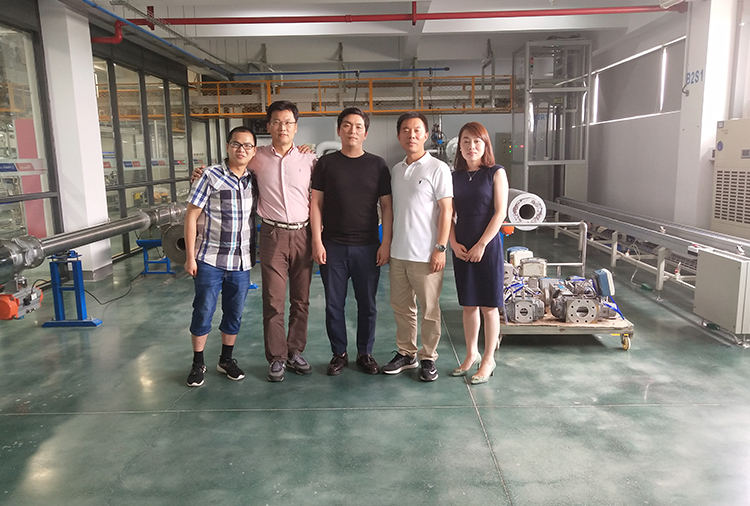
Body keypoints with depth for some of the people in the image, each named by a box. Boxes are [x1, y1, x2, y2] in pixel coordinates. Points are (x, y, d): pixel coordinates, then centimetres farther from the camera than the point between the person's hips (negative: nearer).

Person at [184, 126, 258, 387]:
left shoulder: (255, 180, 4)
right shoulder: (211, 176, -7)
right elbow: (191, 217, -6)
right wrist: (190, 257, -10)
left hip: (242, 261, 4)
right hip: (210, 259, -3)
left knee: (234, 313, 13)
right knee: (203, 311, 5)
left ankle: (226, 359, 30)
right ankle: (198, 363, 21)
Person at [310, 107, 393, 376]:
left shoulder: (377, 164, 4)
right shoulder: (326, 163, 4)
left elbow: (387, 205, 4)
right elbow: (316, 203, 3)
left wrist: (386, 243, -3)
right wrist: (317, 241, -4)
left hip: (367, 247, 0)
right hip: (333, 246, 0)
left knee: (367, 305, 8)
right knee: (334, 304, 7)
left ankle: (365, 353, 25)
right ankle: (339, 353, 24)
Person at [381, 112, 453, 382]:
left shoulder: (438, 169, -6)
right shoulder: (396, 170, 12)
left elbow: (446, 210, -9)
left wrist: (440, 248, -14)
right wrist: (388, 244, 14)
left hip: (425, 254, -6)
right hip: (398, 252, 6)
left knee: (429, 310, 5)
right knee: (401, 306, 14)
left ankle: (428, 357, 19)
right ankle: (406, 353, 29)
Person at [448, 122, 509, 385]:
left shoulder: (496, 173, -5)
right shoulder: (455, 176, 8)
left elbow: (500, 213, -10)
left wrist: (481, 245, -14)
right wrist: (454, 243, -5)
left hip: (487, 245, -4)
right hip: (461, 248, 4)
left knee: (488, 306, 3)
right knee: (468, 304, 12)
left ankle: (488, 360, 16)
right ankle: (471, 354, 28)